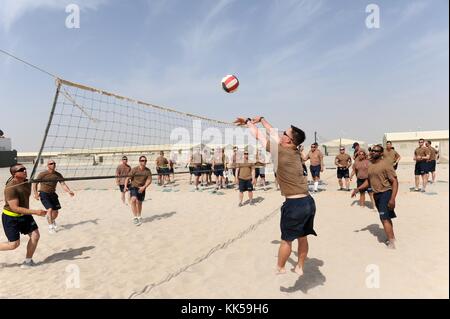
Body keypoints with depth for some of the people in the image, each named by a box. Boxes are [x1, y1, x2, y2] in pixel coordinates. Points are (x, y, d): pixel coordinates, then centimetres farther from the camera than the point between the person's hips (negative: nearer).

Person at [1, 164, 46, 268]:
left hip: (24, 215, 7)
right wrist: (35, 212, -36)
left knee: (35, 235, -1)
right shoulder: (10, 188, -27)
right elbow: (15, 208, -31)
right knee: (14, 244, -2)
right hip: (10, 218, -7)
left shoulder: (27, 182, -3)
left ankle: (28, 261, 17)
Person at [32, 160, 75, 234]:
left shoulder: (58, 175, -3)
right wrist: (35, 193, -22)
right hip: (44, 194, -4)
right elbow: (35, 184, -8)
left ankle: (53, 221, 41)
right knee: (50, 209, -21)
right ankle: (50, 226, -8)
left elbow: (63, 184, -8)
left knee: (56, 211, 8)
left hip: (53, 194, 4)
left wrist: (69, 191, -24)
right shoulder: (42, 174, -12)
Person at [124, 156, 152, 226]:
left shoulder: (148, 171, -4)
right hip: (133, 187, -2)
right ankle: (135, 217, -20)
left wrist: (144, 187, -23)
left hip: (142, 188, 3)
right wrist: (125, 186, -23)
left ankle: (139, 217, 38)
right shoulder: (134, 169, -12)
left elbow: (149, 180, -9)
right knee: (134, 199, -27)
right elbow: (128, 178, -10)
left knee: (139, 203, 14)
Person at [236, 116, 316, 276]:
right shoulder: (295, 151, 9)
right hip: (308, 202, 8)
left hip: (295, 204, -8)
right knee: (302, 237, 21)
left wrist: (248, 121, 14)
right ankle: (300, 267, 37)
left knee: (287, 239, 10)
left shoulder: (280, 151, -13)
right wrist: (261, 119, 29)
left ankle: (280, 270, 29)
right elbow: (273, 133, 20)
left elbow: (257, 134, -3)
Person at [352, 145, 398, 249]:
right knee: (385, 218, 19)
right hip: (376, 194, 8)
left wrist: (392, 199, -24)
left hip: (385, 193, -8)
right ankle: (392, 237, 34)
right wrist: (358, 189, 6)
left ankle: (391, 243, -4)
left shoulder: (386, 165, -15)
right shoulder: (370, 165, 9)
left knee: (384, 218, -12)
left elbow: (395, 182, -16)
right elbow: (368, 180, 19)